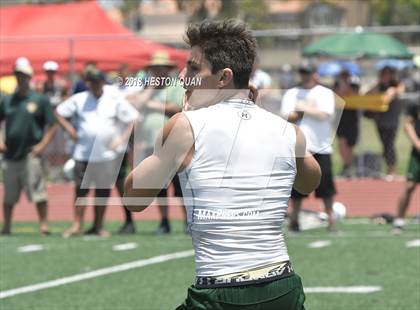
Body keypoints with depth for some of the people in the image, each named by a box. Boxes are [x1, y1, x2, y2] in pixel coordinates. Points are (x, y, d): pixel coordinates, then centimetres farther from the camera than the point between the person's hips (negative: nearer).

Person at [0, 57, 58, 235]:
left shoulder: (40, 100, 0)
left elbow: (52, 126, -1)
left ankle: (43, 225, -3)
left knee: (38, 191, -7)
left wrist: (42, 145, -11)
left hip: (31, 155, -4)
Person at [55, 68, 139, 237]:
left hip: (108, 154, -1)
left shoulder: (114, 100, 1)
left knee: (103, 191, 4)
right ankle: (77, 225, 3)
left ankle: (98, 225, 14)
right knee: (80, 189, -2)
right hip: (83, 153, 1)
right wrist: (70, 130, 2)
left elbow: (133, 119, 2)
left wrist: (122, 139, -8)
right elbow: (59, 112, 14)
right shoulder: (79, 99, 6)